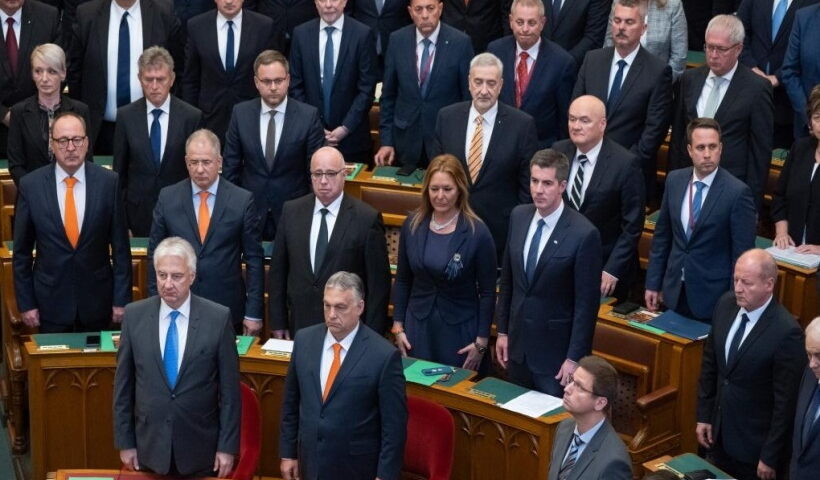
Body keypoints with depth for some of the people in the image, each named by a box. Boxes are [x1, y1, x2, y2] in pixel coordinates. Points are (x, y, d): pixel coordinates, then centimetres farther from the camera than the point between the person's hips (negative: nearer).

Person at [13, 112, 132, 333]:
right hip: (50, 300, 0)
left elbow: (120, 246, -2)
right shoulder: (30, 185, -6)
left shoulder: (109, 182, -6)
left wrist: (121, 299, -2)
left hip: (97, 300, 0)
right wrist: (25, 303, 0)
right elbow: (22, 252, 1)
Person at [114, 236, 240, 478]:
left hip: (200, 449, -1)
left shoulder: (218, 318, -8)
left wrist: (228, 447, -5)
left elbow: (229, 388, -4)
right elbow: (123, 384, 3)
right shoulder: (134, 315, -3)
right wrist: (125, 442, 2)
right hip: (149, 446, 1)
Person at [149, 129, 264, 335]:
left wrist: (253, 313, -2)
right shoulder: (167, 198, 3)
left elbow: (254, 259, 0)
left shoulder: (242, 200, -3)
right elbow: (155, 254, 7)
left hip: (228, 311, -1)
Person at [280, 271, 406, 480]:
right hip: (309, 463, 4)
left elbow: (393, 425, -12)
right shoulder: (304, 340, -2)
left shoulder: (384, 355, -17)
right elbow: (291, 403, 8)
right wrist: (288, 453, 9)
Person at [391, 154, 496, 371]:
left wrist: (481, 341, -7)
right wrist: (398, 326, 5)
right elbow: (402, 280, 8)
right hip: (417, 327, 3)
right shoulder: (412, 225, -1)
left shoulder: (477, 232, -11)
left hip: (459, 330, -3)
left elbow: (487, 291, -7)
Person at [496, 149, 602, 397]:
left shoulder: (584, 234, -18)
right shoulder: (518, 216, 0)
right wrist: (502, 330, 10)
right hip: (518, 344, 5)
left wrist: (574, 358, -13)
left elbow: (587, 302, -14)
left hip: (555, 351, -5)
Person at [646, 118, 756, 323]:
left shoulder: (738, 192, -15)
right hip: (674, 291, 5)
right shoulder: (674, 180, 1)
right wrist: (653, 283, 8)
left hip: (712, 296, -5)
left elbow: (742, 254, -12)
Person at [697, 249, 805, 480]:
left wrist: (771, 457, -14)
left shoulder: (786, 332, -25)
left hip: (756, 442, -6)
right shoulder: (726, 304, -6)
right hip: (720, 432, 6)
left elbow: (786, 402, -19)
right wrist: (704, 416, 8)